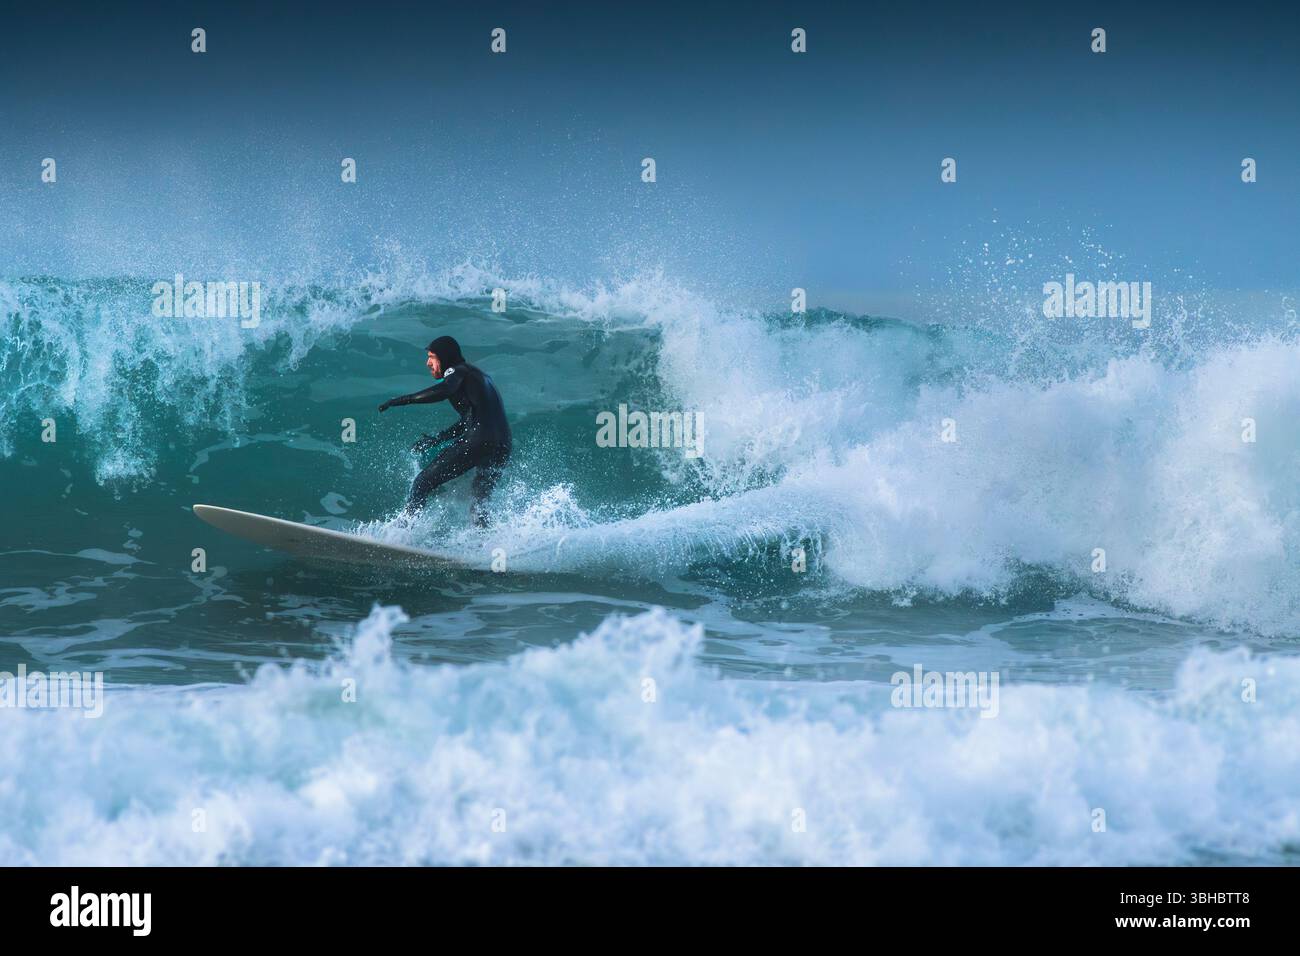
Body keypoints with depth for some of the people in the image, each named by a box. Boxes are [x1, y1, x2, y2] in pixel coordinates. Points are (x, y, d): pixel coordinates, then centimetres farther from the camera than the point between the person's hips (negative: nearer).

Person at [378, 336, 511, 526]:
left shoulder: (457, 371, 5)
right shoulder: (476, 375, 31)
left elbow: (443, 391, -18)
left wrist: (402, 400, -16)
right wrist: (436, 439, 31)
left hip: (479, 442, -8)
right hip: (502, 450, 8)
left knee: (423, 482, -3)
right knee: (478, 507, 17)